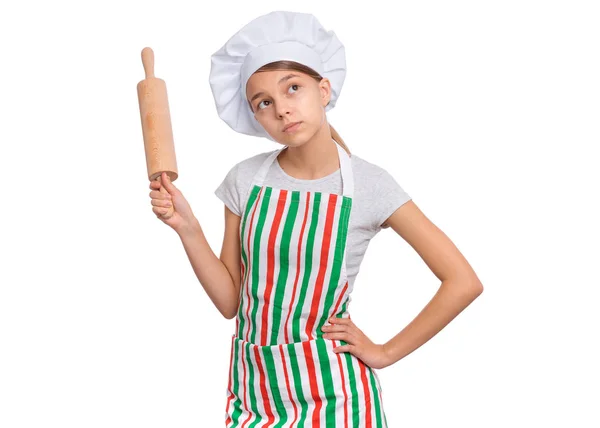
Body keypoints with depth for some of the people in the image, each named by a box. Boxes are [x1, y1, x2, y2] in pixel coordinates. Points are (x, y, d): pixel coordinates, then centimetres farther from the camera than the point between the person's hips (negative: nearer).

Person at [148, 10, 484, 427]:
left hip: (330, 391, -2)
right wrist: (187, 227, -12)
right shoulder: (245, 180, -4)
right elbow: (230, 300, -1)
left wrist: (386, 352, -9)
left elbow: (463, 282, -11)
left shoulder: (368, 184, -12)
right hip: (254, 385, 3)